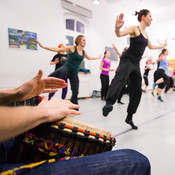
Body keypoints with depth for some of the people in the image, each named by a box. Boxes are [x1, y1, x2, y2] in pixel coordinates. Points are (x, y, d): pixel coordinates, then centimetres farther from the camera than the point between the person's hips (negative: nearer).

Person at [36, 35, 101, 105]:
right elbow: (57, 49, -7)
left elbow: (89, 58, 35)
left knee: (75, 92, 4)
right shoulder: (72, 48, -4)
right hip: (66, 68, -5)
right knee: (59, 72, -44)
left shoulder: (84, 52, 11)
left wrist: (97, 57, 46)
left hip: (74, 73, 5)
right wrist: (43, 46, -11)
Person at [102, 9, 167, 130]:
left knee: (137, 92, 6)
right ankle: (109, 104, -62)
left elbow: (150, 46, 39)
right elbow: (119, 34, -20)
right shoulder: (134, 28, -1)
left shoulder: (145, 33, 22)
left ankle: (129, 118, 18)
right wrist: (117, 28, -41)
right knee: (121, 78, -41)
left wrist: (162, 46, 51)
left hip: (136, 64, 8)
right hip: (127, 60, -8)